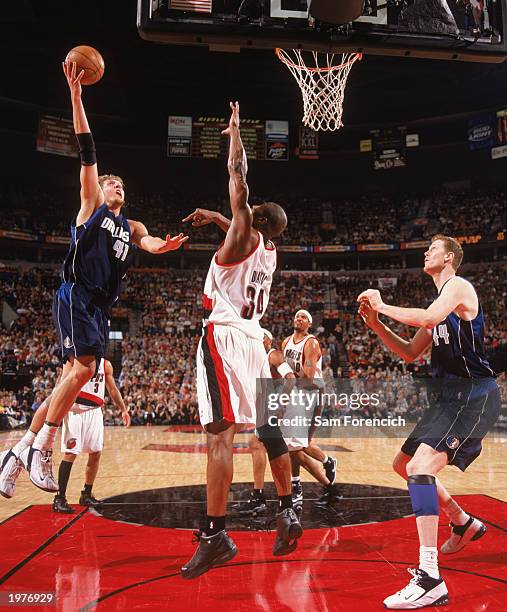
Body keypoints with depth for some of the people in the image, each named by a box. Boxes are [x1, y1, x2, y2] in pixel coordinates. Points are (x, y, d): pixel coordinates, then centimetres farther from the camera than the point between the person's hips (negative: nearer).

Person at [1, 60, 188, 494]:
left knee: (82, 375, 1)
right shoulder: (91, 205, 10)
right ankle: (41, 448, -10)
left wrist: (164, 246, -23)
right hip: (76, 296, -6)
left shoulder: (131, 226, 24)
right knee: (83, 368, -22)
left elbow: (149, 242, 2)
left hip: (102, 306, 7)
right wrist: (76, 95, -3)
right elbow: (88, 152, 3)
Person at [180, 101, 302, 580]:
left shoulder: (245, 234, -3)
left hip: (225, 334, -9)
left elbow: (237, 174, -1)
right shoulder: (268, 250, 17)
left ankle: (215, 535, -15)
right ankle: (287, 512, 22)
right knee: (267, 427, 13)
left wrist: (234, 129, 13)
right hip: (253, 337, 9)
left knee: (220, 430, -13)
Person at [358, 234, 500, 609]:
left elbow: (428, 317, -29)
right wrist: (377, 326, 9)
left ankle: (430, 580, -25)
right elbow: (410, 353, 21)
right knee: (404, 465, 16)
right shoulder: (441, 305, 20)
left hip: (475, 395, -10)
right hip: (454, 396, 10)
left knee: (420, 467, -25)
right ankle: (464, 524, 35)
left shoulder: (458, 286, -8)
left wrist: (382, 306, -17)